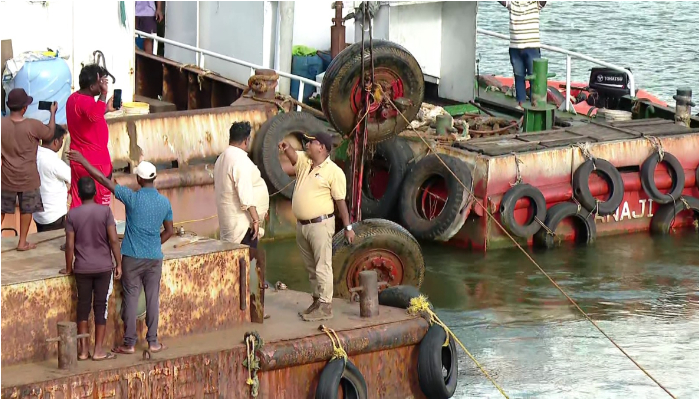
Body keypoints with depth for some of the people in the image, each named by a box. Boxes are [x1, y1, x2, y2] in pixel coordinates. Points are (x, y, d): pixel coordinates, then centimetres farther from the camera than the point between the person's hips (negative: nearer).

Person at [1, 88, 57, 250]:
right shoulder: (33, 125, -19)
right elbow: (50, 134, -1)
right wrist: (53, 113, 9)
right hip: (28, 177, -2)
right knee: (26, 210, 12)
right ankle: (22, 242, 18)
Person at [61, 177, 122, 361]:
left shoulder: (72, 214, -4)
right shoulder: (105, 211, -8)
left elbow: (70, 244, -4)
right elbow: (114, 240, -10)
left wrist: (68, 268, 8)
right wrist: (119, 264, -2)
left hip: (82, 268, 1)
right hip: (103, 267, -1)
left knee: (83, 306, 9)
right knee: (101, 307, 4)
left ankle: (83, 349, 12)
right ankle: (98, 350, 6)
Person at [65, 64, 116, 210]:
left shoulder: (73, 98, 6)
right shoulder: (86, 102, -24)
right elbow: (95, 116, -48)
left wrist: (106, 109, 21)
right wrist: (103, 93, -42)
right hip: (96, 162, -8)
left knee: (77, 203, 11)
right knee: (101, 204, 6)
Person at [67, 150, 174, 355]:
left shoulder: (132, 198, -13)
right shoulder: (164, 202, 0)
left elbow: (103, 180, -11)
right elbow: (169, 231, 10)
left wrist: (82, 161, -5)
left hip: (132, 258, -3)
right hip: (154, 258, 3)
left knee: (131, 299, 3)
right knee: (152, 299, 9)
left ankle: (129, 343, 7)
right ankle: (153, 342, 12)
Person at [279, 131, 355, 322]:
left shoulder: (334, 172, -10)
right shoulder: (303, 161, 9)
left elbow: (340, 201, -9)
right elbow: (293, 155, -10)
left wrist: (348, 227, -9)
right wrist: (286, 147, -34)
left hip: (320, 225, -7)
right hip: (302, 225, 7)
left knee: (322, 266, -6)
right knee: (311, 267, 15)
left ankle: (325, 306, -5)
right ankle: (317, 300, 24)